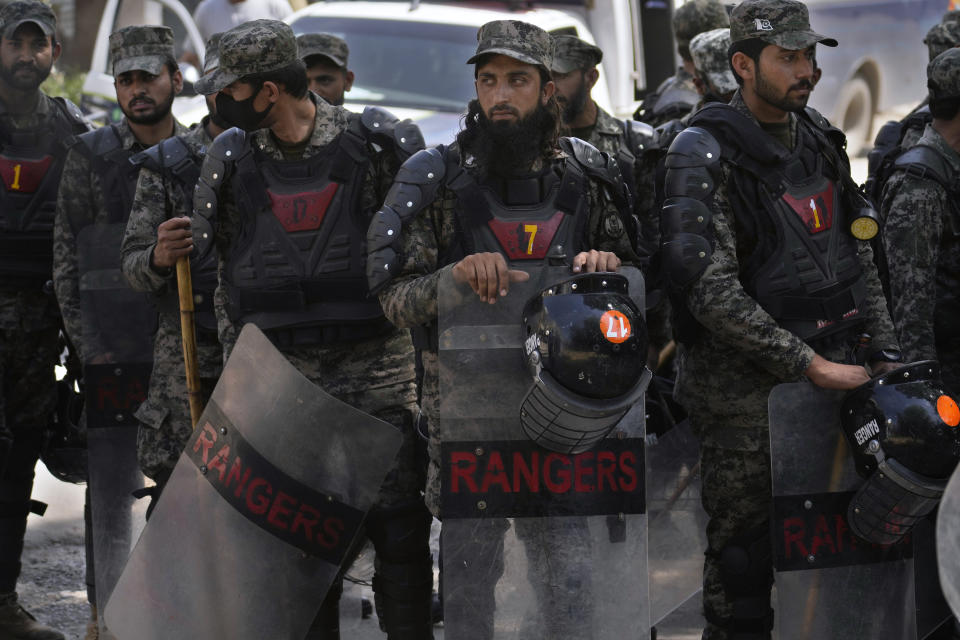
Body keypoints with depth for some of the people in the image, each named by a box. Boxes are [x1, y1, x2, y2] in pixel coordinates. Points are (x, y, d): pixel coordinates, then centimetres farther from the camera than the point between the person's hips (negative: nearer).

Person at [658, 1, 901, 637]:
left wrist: (885, 353, 6)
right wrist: (811, 365, -21)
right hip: (745, 385, -6)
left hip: (831, 368, 6)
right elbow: (712, 292, -19)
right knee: (743, 552, 0)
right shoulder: (706, 154, -11)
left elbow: (859, 259, 19)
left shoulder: (820, 141, 11)